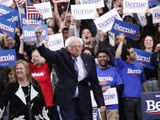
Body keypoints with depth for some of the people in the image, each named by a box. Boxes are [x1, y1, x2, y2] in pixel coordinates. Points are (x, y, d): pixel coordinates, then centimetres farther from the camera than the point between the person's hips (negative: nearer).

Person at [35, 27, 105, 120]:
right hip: (67, 100, -3)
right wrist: (39, 38, -33)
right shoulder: (62, 56, 0)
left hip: (84, 101, 3)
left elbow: (95, 83, 8)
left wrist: (101, 103, 2)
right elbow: (47, 53, -15)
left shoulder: (89, 60, 7)